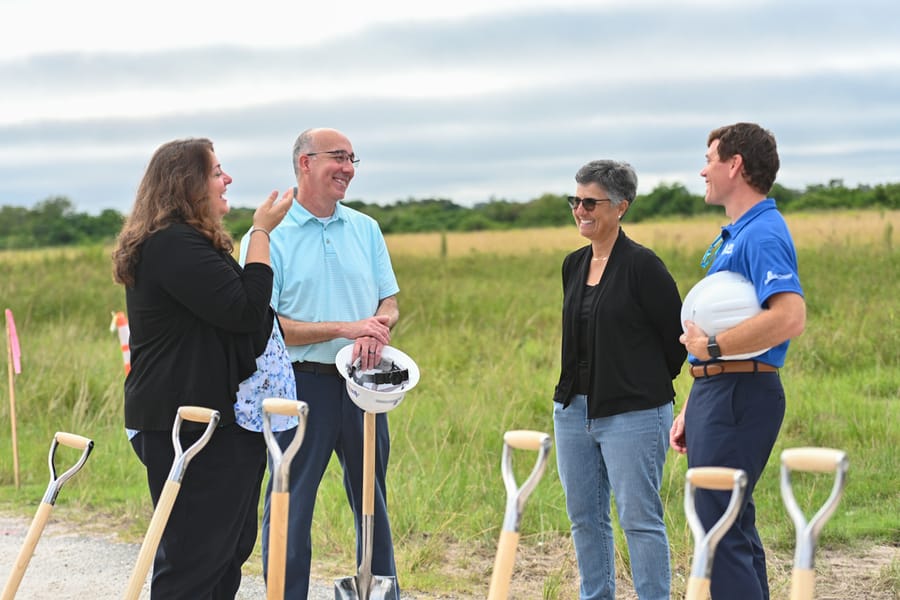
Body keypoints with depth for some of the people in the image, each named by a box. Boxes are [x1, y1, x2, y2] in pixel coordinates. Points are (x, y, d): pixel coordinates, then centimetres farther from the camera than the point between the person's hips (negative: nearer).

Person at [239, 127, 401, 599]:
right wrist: (343, 329, -18)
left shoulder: (366, 229, 11)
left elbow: (389, 303, 12)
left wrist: (377, 330, -12)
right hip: (302, 385, -5)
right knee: (290, 504, 0)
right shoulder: (269, 236, -5)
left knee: (372, 500, 12)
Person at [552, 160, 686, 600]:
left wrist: (651, 384, 5)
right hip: (573, 409, 8)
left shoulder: (641, 265, -12)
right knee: (583, 515, 13)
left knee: (639, 518, -4)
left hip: (632, 413, -8)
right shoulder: (573, 265, 10)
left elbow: (676, 334, -7)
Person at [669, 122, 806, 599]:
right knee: (733, 522, 15)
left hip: (740, 397, -11)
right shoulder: (733, 236, 19)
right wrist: (689, 411, 23)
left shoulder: (763, 234, -14)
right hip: (715, 394, 11)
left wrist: (711, 346, -22)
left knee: (720, 530, -11)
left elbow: (790, 318, -30)